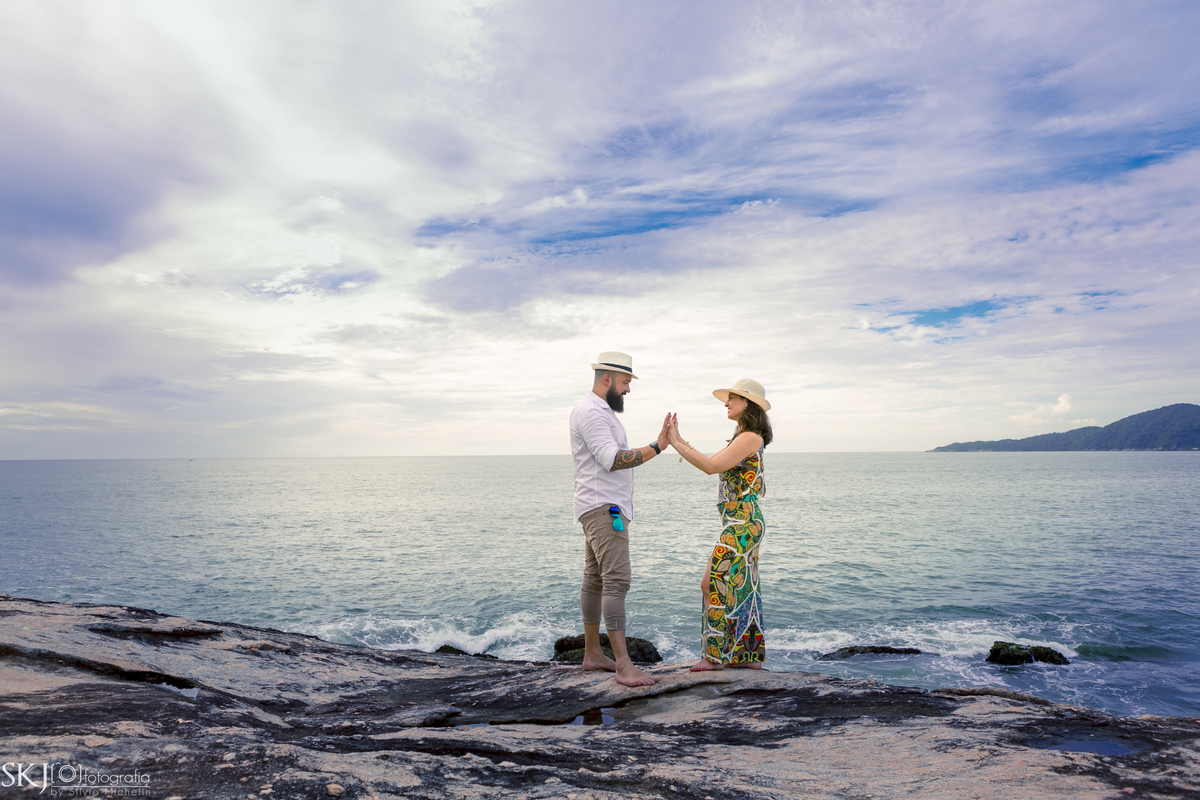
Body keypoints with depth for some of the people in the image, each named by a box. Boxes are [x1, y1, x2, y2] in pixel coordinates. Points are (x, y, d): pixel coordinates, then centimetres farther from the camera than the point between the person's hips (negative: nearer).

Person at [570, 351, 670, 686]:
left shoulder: (600, 412, 21)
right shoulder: (591, 411, -14)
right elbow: (612, 459, -23)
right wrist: (655, 447, -24)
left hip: (605, 508, 11)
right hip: (603, 507, -11)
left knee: (595, 580, 12)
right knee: (616, 580, -15)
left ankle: (592, 654, 20)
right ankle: (624, 665, -16)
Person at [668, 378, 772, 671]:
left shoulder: (750, 438, -15)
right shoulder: (743, 438, 16)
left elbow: (712, 466, -23)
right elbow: (712, 464, 15)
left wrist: (677, 443, -17)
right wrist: (679, 443, 9)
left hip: (742, 524, -10)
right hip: (742, 524, 10)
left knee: (713, 583, -5)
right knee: (742, 589, 13)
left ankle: (716, 654, 4)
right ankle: (751, 656, 21)